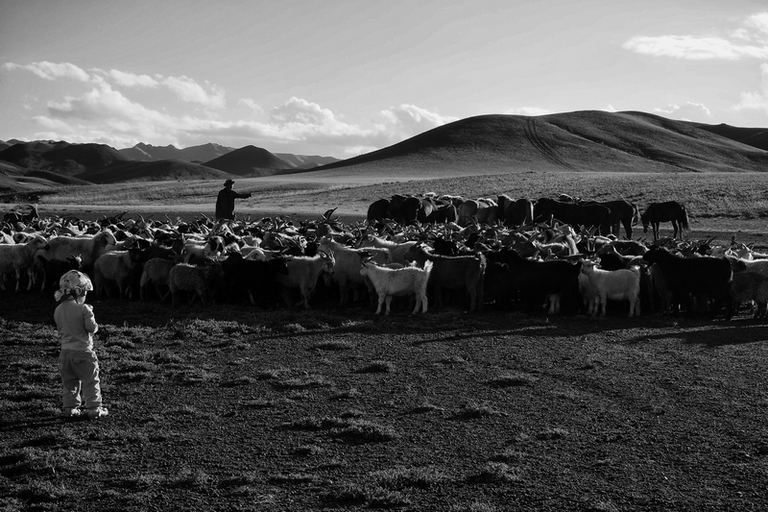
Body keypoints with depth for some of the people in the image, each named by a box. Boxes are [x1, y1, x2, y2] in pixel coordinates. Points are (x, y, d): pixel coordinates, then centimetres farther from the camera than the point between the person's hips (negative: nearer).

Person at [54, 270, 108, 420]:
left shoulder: (58, 310, 2)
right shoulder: (84, 309, -17)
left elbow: (60, 329, 12)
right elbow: (92, 328, -15)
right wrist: (90, 315, 4)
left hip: (65, 351, 6)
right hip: (83, 351, -5)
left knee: (69, 382, 16)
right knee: (90, 381, 5)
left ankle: (70, 407, 17)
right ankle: (93, 408, 6)